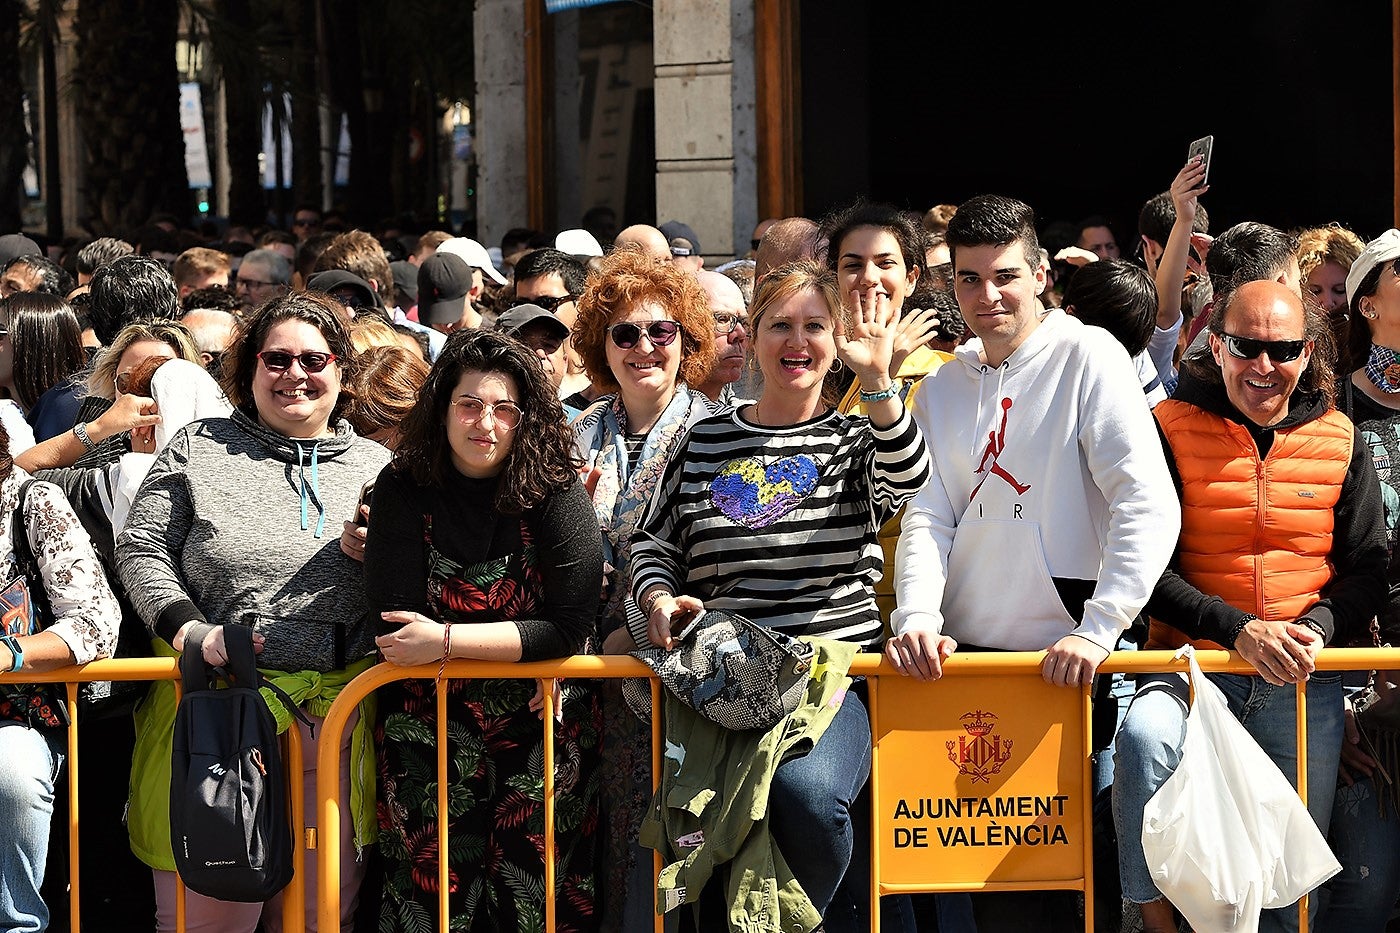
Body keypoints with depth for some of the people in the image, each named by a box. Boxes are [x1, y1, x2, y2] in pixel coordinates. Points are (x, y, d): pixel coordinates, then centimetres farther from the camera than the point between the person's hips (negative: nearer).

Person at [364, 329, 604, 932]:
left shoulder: (557, 495, -2)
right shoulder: (403, 490, 1)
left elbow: (569, 630, -10)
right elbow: (393, 620, -7)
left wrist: (448, 640, -16)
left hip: (542, 727, 0)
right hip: (428, 724, 1)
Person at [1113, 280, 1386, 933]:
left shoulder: (1340, 444, 7)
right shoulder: (1171, 431, -2)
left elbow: (1365, 572, 10)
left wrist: (1317, 628, -12)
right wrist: (1239, 629, -18)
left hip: (1303, 682, 3)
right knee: (1145, 738, -35)